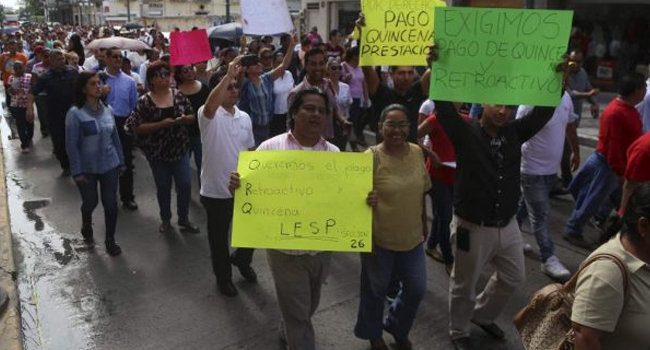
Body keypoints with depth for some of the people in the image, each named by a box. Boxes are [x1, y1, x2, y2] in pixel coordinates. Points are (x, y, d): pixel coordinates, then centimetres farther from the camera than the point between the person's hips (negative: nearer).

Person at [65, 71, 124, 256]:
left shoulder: (108, 110, 0)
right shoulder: (75, 113, -13)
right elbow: (71, 145, -12)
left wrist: (120, 162, 9)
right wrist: (77, 171, -13)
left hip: (109, 165, 3)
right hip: (87, 168, -3)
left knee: (111, 203, 6)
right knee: (90, 202, 13)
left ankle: (110, 239, 25)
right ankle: (86, 224, 48)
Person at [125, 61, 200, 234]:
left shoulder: (179, 95, 1)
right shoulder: (144, 102, -8)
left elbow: (192, 117, 8)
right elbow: (137, 128, -13)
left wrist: (185, 119, -16)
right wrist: (161, 124, -22)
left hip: (180, 149, 2)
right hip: (157, 152, -2)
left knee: (185, 185, 2)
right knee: (163, 187, 10)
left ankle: (184, 219, 22)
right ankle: (165, 220, 31)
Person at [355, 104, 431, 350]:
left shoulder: (417, 153, -2)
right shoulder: (372, 158, -19)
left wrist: (423, 221, 17)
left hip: (412, 236, 5)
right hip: (380, 238, -5)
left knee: (417, 288, 15)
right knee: (376, 290, 16)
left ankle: (397, 327, 45)